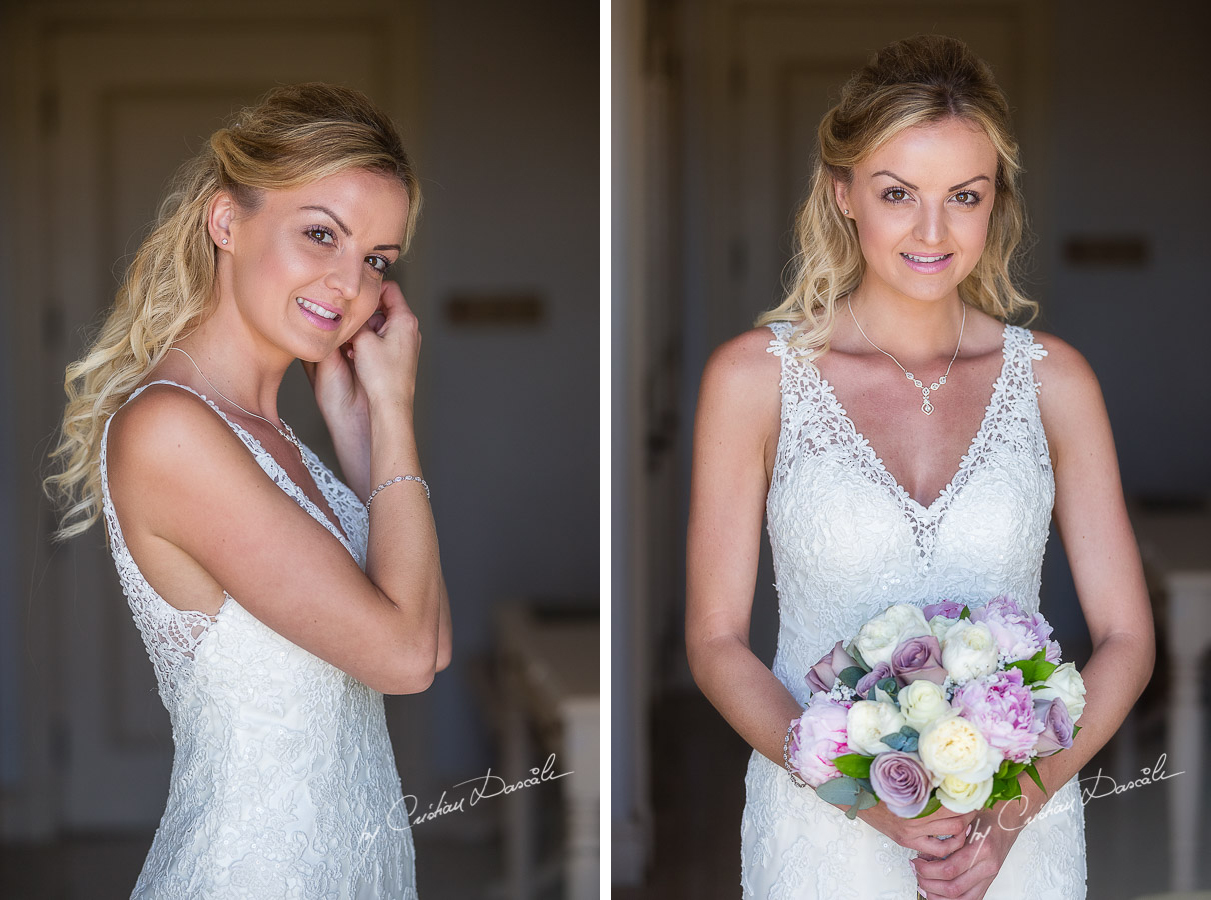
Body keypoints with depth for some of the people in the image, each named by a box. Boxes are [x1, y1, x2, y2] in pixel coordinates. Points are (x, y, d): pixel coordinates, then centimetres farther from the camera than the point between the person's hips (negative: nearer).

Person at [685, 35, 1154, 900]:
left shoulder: (1054, 379, 0)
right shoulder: (755, 377, -5)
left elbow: (1125, 636, 0)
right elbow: (717, 641, -4)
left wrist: (1017, 804, -14)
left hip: (1022, 826, 1)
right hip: (823, 823, -1)